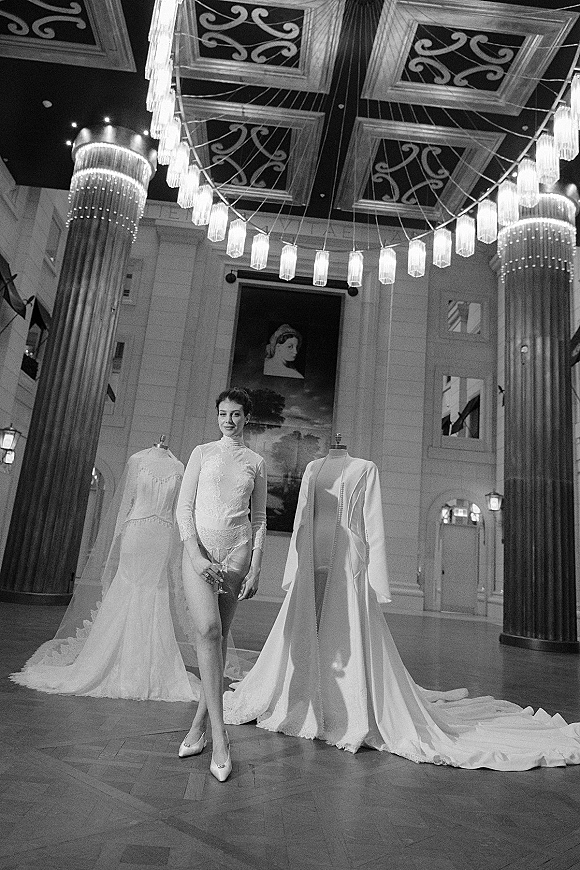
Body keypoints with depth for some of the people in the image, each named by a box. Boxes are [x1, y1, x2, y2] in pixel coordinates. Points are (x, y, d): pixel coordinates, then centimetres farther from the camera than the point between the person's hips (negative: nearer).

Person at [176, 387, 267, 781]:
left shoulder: (256, 463, 11)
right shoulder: (202, 453, 8)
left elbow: (259, 519, 11)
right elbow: (184, 507, 3)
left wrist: (256, 567, 2)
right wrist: (194, 553, -10)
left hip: (237, 552, 2)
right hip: (199, 549, -1)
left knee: (219, 636, 5)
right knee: (208, 631, -17)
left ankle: (200, 723, 21)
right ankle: (219, 737, -12)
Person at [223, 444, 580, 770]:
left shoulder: (366, 469, 3)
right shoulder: (312, 469, 10)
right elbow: (302, 520, 9)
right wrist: (294, 570, 5)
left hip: (347, 565, -2)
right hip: (311, 567, 2)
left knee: (351, 646, 3)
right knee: (301, 641, 8)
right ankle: (297, 704, 20)